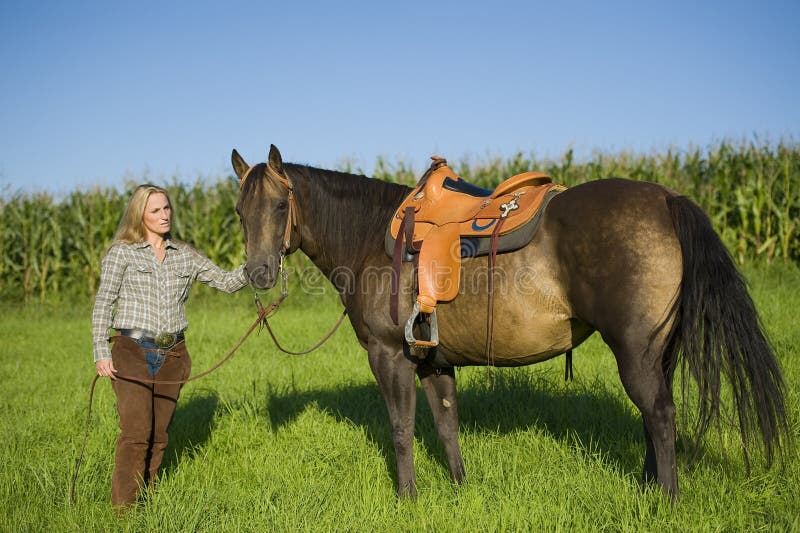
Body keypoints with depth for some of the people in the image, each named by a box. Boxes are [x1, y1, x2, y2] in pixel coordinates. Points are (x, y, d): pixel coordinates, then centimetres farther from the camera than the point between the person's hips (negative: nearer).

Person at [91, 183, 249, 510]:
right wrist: (101, 353, -10)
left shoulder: (185, 255, 11)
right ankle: (122, 508, -5)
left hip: (172, 354, 4)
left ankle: (143, 502, 17)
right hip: (132, 351, -4)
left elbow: (226, 282, 10)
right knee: (136, 432, -11)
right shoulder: (121, 253, 1)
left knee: (159, 435, 6)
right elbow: (103, 305, -2)